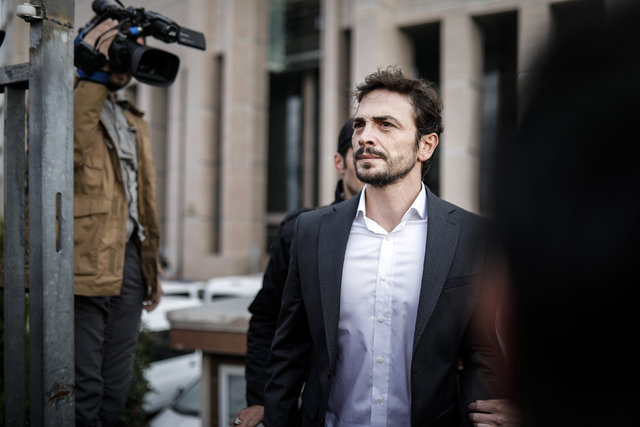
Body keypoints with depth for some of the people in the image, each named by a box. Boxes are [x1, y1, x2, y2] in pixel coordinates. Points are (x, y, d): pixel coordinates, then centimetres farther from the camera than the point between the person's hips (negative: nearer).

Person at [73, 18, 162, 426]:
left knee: (117, 387, 15)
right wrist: (93, 77, -19)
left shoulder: (135, 121, 22)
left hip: (130, 260, 7)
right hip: (85, 264, -7)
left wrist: (153, 266, 20)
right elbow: (68, 150, -24)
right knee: (84, 387, -1)